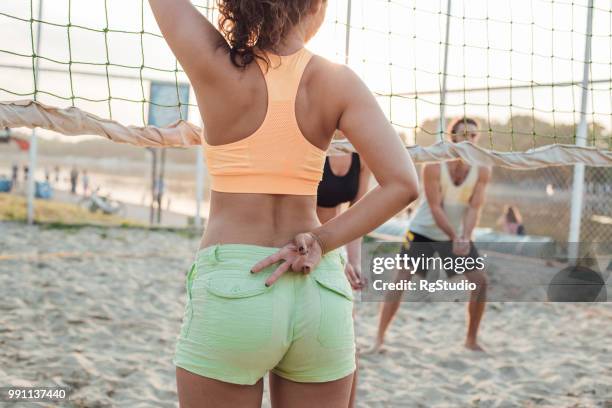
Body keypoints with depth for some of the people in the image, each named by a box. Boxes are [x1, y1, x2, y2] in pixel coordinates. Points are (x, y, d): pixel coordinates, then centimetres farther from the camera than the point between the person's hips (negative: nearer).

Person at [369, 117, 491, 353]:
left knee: (480, 279, -5)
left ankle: (472, 339, 11)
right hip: (424, 230, -3)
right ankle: (379, 338, -7)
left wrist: (464, 238, -32)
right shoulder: (434, 166, -21)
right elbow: (435, 207, -22)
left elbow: (474, 208, -16)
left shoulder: (482, 171, -12)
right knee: (400, 279, -12)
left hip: (459, 234, 3)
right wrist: (455, 238, -31)